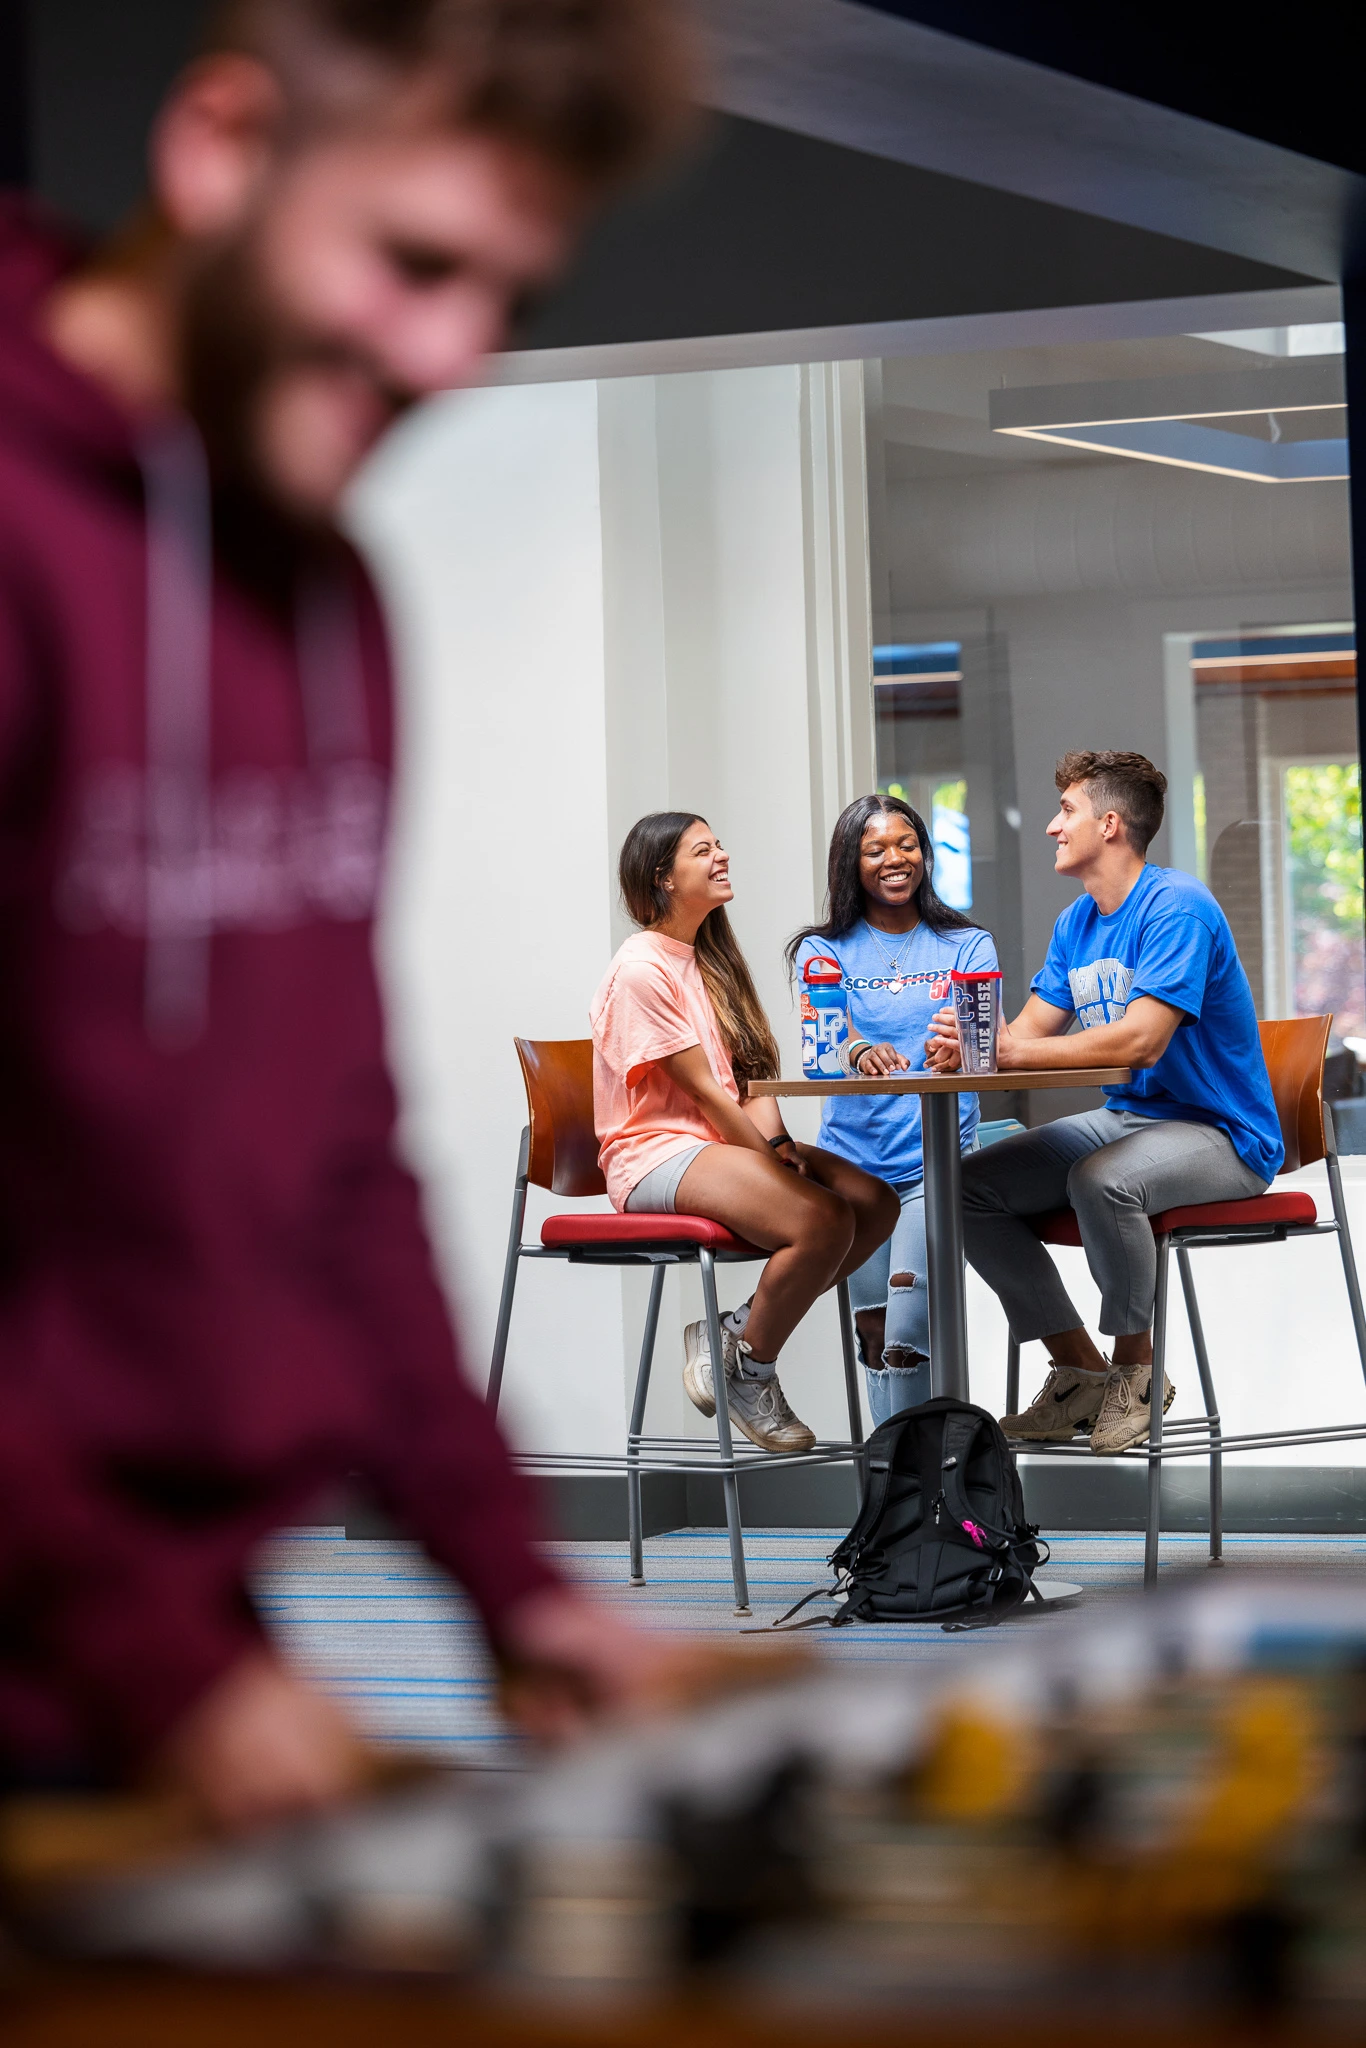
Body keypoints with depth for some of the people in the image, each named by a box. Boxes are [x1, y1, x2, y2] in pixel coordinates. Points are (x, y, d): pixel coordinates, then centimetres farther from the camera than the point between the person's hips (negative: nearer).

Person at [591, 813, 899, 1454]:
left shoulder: (711, 958, 18)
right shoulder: (642, 967, -11)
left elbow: (752, 1072, 11)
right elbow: (704, 1090, -14)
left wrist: (779, 1144, -7)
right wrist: (772, 1161, -14)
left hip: (723, 1141, 9)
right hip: (657, 1154, -9)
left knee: (874, 1203, -11)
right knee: (823, 1221, -29)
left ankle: (734, 1333, 0)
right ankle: (749, 1371, -8)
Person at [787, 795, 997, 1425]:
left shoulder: (966, 946, 9)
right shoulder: (825, 950, 9)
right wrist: (861, 1050, -34)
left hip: (937, 1158, -2)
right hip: (852, 1161, 2)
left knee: (910, 1328, -18)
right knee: (874, 1331, 1)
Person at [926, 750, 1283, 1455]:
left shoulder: (1176, 908, -18)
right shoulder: (1077, 923, 11)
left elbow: (1141, 1041, -29)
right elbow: (1028, 1035, 5)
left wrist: (1016, 1051, -26)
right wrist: (968, 1047, -17)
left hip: (1218, 1133, -9)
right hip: (1124, 1119, 9)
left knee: (1100, 1180, -38)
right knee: (969, 1186, -3)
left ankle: (1136, 1368, -14)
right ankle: (1081, 1372, 2)